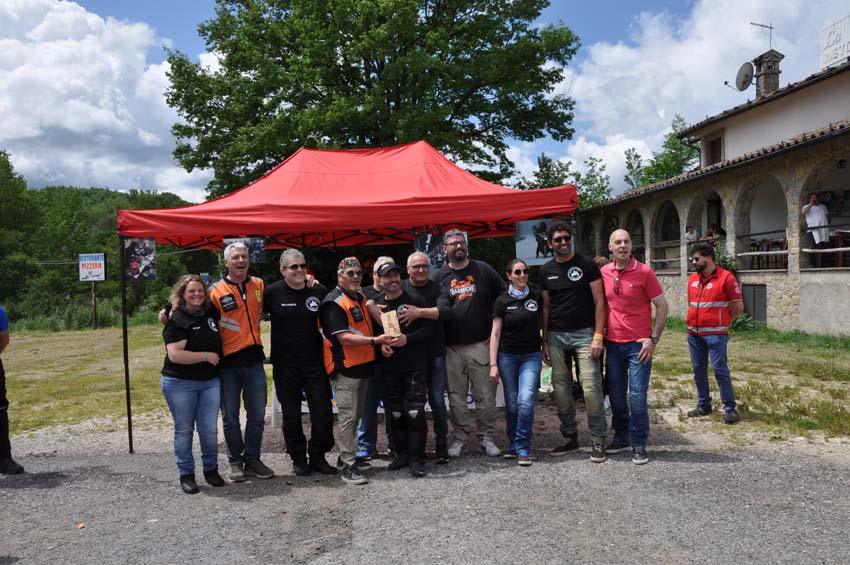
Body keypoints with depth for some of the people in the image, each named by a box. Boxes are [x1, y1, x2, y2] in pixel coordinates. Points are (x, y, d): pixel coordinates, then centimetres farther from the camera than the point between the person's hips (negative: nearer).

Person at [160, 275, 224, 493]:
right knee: (184, 430, 7)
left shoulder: (210, 314, 6)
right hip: (180, 384, -5)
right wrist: (206, 356, -17)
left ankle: (211, 470, 23)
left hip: (210, 382, 5)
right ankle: (186, 474, 20)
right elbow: (174, 354, -23)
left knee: (210, 430, 5)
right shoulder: (177, 321, -12)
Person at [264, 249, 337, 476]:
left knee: (324, 412, 4)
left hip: (315, 362, 2)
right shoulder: (272, 292, -7)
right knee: (291, 415, 10)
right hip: (285, 365, -2)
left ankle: (318, 457, 22)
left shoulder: (319, 291, 1)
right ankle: (298, 458, 26)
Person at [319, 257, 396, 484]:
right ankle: (348, 466, 0)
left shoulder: (360, 298, 14)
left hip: (363, 365, 9)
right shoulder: (333, 303, -14)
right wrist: (375, 341, -29)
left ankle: (348, 455, 28)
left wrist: (382, 342, 12)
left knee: (356, 414, 16)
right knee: (348, 416, -6)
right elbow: (344, 338, -22)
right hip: (345, 367, -9)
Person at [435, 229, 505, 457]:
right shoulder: (440, 276, 8)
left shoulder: (483, 270, 6)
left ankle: (486, 437, 14)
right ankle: (460, 437, 17)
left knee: (486, 395, 1)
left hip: (480, 343, -1)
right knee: (456, 396, 6)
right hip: (452, 346, 1)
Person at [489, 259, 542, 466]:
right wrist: (493, 364, -6)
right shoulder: (503, 301, -1)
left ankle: (523, 448, -2)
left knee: (526, 400, -14)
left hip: (532, 356, 0)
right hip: (507, 356, 0)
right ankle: (514, 444, 23)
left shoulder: (536, 297, 3)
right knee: (512, 404, 6)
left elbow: (543, 323, 14)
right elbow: (495, 333, -1)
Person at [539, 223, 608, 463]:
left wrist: (598, 336, -11)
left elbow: (599, 301, -3)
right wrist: (544, 341, 9)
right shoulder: (546, 270, 11)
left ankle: (598, 440, 4)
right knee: (560, 389, 7)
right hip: (556, 335, 4)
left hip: (584, 333, -4)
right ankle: (570, 437, 20)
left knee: (591, 387, -9)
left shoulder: (587, 265, -1)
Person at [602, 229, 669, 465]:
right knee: (616, 395, 11)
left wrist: (653, 339, -10)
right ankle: (621, 437, 28)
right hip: (612, 343, 4)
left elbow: (662, 307, -4)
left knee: (637, 395, -3)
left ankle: (639, 445, 10)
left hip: (638, 344, -4)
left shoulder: (644, 272, -7)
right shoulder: (603, 273, 4)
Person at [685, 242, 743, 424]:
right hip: (694, 334, 6)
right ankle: (703, 405, 23)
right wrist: (696, 319, 13)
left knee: (720, 370, -5)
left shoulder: (726, 278, -9)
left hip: (715, 334, -6)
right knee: (699, 370, 11)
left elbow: (738, 307, -5)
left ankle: (730, 408, 5)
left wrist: (721, 322, 3)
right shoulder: (692, 278, 9)